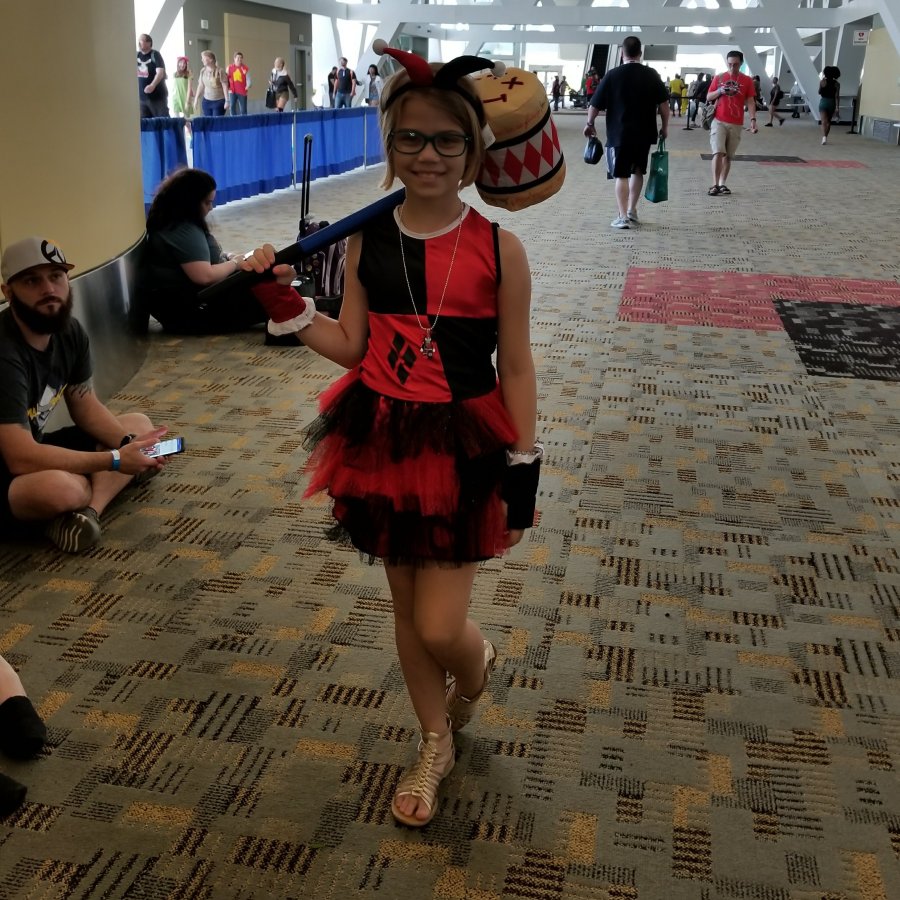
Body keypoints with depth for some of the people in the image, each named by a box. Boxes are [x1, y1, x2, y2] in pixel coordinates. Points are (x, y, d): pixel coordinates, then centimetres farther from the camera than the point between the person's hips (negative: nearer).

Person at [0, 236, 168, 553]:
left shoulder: (70, 331, -2)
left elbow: (85, 407, 8)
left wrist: (128, 443, -11)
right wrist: (114, 460, -27)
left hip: (33, 450, 10)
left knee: (139, 424, 7)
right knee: (61, 489, -42)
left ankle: (88, 510, -17)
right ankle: (97, 490, -5)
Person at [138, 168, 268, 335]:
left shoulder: (172, 222, 11)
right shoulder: (183, 230, -23)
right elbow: (205, 276, -30)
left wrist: (225, 256, 8)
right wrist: (234, 263, -12)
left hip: (181, 298, 11)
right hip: (185, 310, -11)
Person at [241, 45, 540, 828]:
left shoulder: (499, 249, -10)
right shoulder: (366, 242, -1)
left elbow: (517, 368, -6)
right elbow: (351, 346, 6)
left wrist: (524, 469, -6)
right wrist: (286, 306, -7)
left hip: (464, 448, -3)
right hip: (384, 440, 4)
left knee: (440, 626, -3)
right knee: (406, 607, 16)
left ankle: (478, 665, 37)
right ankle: (436, 743, 39)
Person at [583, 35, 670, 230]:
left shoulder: (612, 75, -5)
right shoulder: (652, 75, 1)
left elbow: (595, 105, -3)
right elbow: (664, 104, 0)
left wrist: (590, 124, 13)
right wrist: (664, 127, 12)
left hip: (619, 134, -3)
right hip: (644, 134, 3)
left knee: (621, 175, 1)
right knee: (638, 172, 20)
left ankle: (623, 216, -6)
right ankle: (632, 210, 26)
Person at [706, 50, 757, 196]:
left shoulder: (747, 80, 3)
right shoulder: (719, 78, 4)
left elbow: (750, 102, 1)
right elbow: (708, 97, 7)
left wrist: (753, 120, -11)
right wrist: (719, 91, -13)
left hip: (736, 124, 1)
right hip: (719, 121, -1)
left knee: (728, 156, 7)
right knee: (718, 153, -13)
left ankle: (722, 184, 16)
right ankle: (715, 185, -12)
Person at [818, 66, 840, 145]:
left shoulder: (822, 82, -7)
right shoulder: (837, 84, -3)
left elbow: (819, 92, 7)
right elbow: (837, 96, -8)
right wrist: (837, 108, -7)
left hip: (823, 102, -2)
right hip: (832, 103, 2)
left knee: (824, 121, -11)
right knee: (828, 121, 18)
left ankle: (824, 137, -32)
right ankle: (825, 137, 24)